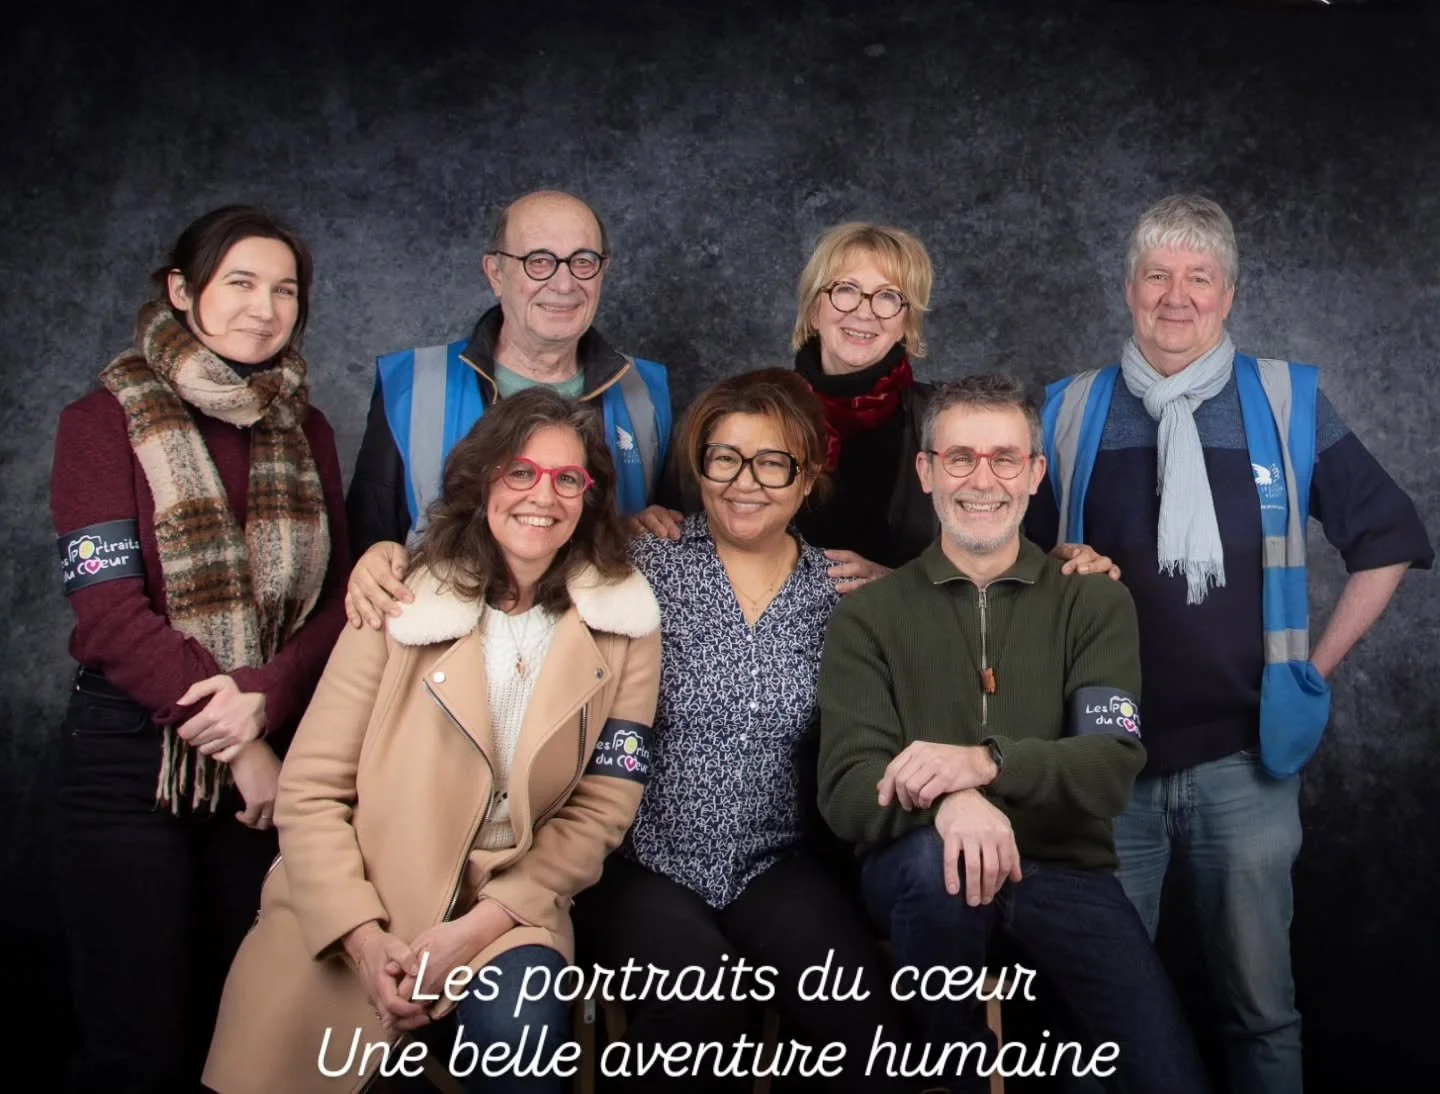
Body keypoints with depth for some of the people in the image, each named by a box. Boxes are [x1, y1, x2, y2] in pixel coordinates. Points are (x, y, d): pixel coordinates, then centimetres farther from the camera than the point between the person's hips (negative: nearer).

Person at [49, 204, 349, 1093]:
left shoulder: (305, 432, 9)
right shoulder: (105, 422, -4)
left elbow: (337, 599, 2)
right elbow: (110, 613, -12)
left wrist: (265, 698, -16)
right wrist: (234, 747, -13)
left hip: (274, 756, 4)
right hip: (133, 755, -4)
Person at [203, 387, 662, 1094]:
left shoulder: (624, 626, 1)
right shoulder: (402, 604, -3)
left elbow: (600, 810, -1)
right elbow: (310, 793, -4)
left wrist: (479, 927, -12)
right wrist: (365, 940, -15)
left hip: (510, 911, 0)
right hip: (348, 928, 1)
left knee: (518, 1025, -29)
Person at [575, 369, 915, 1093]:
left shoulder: (837, 593, 7)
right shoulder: (646, 569, 0)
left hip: (772, 865, 2)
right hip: (641, 860, -2)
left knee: (859, 1006, -22)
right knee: (708, 998, -27)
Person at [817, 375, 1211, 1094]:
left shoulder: (1095, 603, 7)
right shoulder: (868, 617, 4)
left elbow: (1112, 767, -7)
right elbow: (846, 793, -8)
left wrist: (984, 761, -27)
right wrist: (949, 800, -30)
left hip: (1061, 868, 0)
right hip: (919, 868, 0)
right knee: (941, 857, -34)